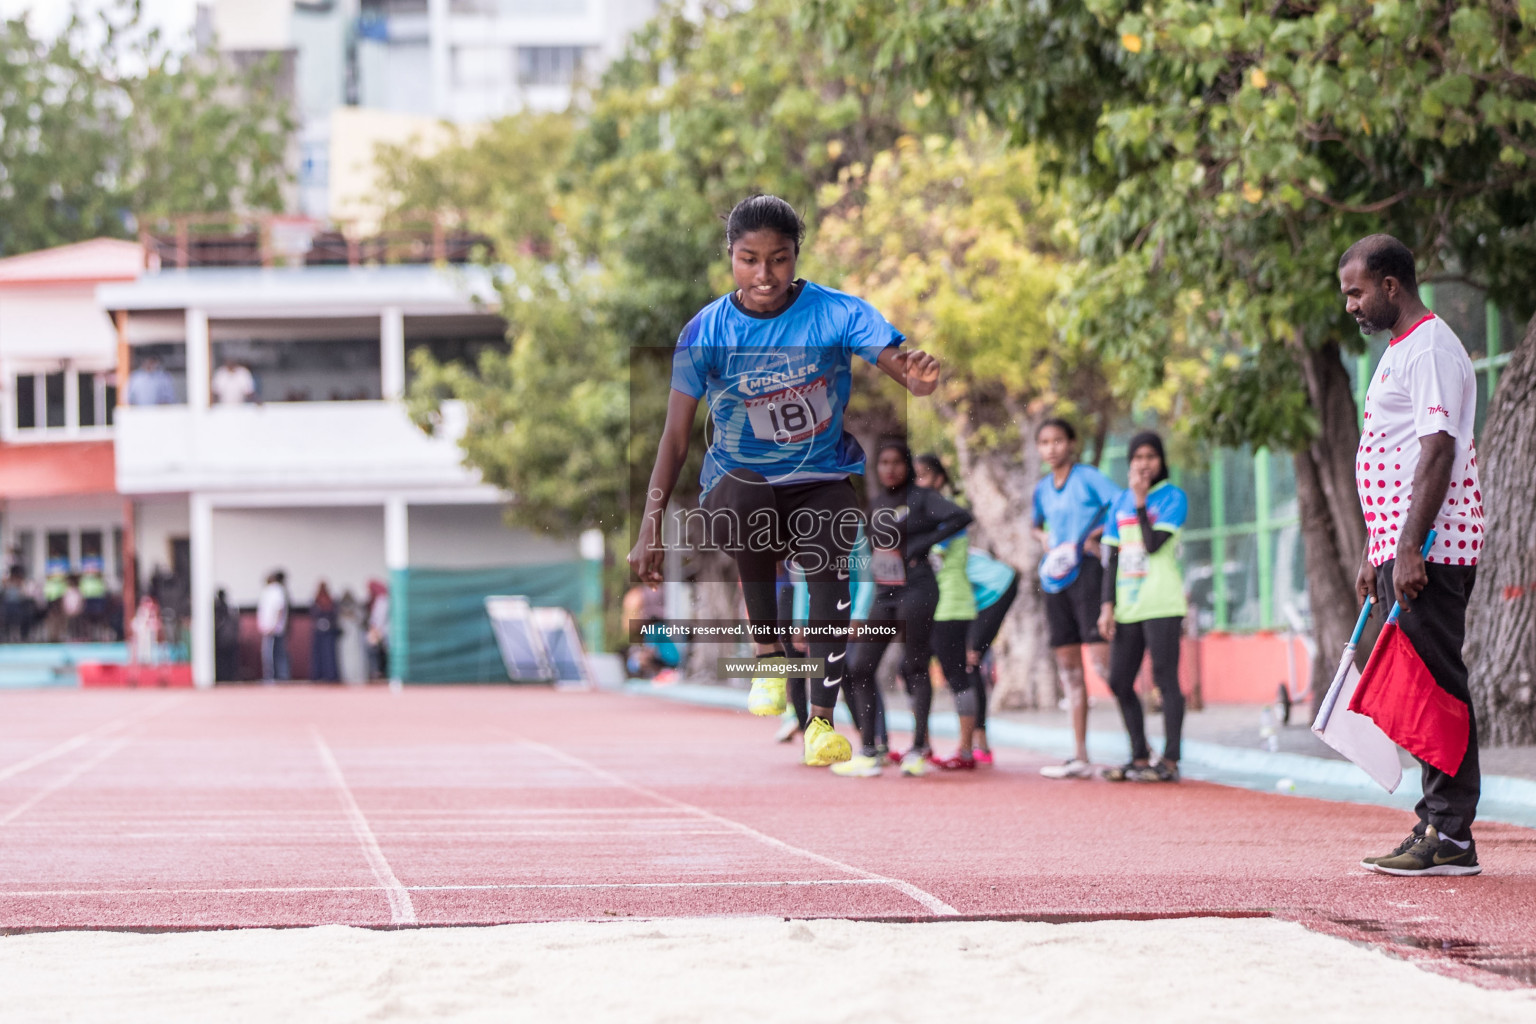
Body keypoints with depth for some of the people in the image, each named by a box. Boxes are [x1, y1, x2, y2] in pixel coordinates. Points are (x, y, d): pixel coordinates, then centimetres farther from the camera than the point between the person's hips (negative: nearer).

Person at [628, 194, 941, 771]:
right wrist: (651, 526, -20)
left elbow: (899, 365, -23)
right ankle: (768, 655, -18)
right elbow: (676, 435, -12)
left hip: (821, 478, 0)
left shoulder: (835, 313, -12)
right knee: (739, 504, -35)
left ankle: (822, 720, -15)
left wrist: (918, 378, -49)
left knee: (829, 571, -27)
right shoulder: (706, 333, -11)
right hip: (741, 477, 0)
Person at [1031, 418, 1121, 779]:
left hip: (1086, 571, -7)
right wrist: (1044, 539, 12)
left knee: (1100, 658, -16)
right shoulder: (1042, 489, 14)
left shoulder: (1088, 478, -5)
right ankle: (1080, 758, 8)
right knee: (1067, 664, 6)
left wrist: (1099, 534, -19)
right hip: (1055, 579, 7)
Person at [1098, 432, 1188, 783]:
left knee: (1165, 680, -7)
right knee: (1119, 682, 6)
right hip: (1127, 606, 6)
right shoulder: (1120, 501, 15)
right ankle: (1139, 757, 15)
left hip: (1162, 605, -6)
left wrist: (1141, 501, -10)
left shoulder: (1173, 498, -2)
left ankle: (1170, 761, -6)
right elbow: (1113, 557, 15)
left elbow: (1153, 544, -14)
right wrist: (1107, 605, 8)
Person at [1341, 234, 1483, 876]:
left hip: (1431, 549, -10)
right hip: (1399, 546, 10)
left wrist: (1409, 549, -25)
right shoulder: (1398, 352, 21)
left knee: (1437, 685, -10)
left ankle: (1452, 837, -11)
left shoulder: (1432, 348, -11)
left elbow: (1438, 449, -20)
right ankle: (1436, 824, 14)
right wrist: (1374, 552, 24)